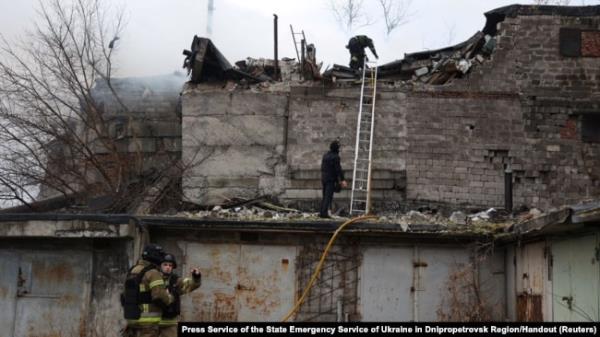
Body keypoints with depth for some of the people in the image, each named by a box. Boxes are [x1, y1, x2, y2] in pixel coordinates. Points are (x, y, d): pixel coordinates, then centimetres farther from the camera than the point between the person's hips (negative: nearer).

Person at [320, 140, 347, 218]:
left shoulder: (325, 155, 12)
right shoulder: (335, 157, -13)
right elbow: (338, 169, -16)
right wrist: (342, 180, -15)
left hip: (323, 178, 8)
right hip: (331, 179, -8)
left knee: (325, 196, 13)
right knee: (329, 196, -7)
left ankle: (321, 212, 12)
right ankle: (324, 212, -12)